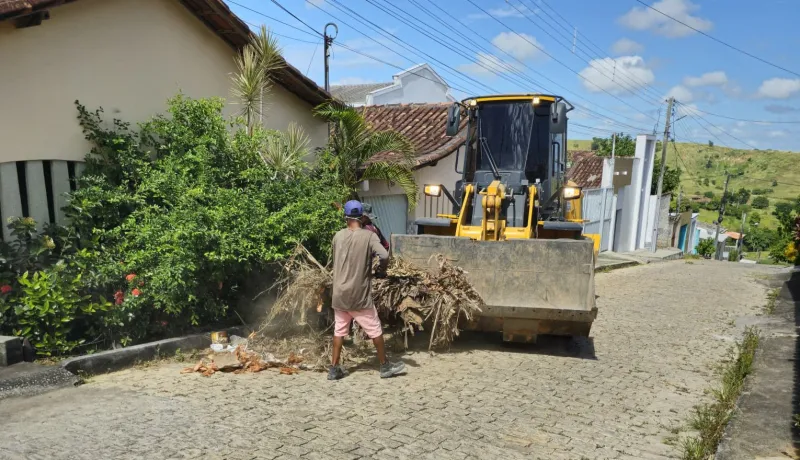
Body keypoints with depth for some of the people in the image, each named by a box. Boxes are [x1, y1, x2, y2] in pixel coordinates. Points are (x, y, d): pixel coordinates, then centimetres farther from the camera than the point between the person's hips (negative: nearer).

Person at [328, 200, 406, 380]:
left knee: (339, 330, 14)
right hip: (359, 295, -4)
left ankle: (334, 369, 18)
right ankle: (385, 366, 21)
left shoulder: (338, 236, 2)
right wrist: (382, 269, -5)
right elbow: (384, 256, -24)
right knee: (375, 330, 10)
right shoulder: (369, 235, -11)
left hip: (339, 294, 4)